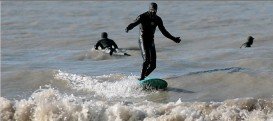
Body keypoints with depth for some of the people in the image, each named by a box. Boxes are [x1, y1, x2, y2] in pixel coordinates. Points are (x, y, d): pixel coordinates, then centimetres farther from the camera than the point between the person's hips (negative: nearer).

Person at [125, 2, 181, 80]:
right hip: (143, 41, -6)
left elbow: (164, 31, 18)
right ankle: (141, 78, -20)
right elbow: (134, 24, -17)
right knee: (147, 60, -24)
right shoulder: (143, 17, -6)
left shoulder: (158, 19, 9)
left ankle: (144, 77, 13)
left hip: (151, 41, 6)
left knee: (153, 65, -1)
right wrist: (128, 28, -40)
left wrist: (174, 39, 17)